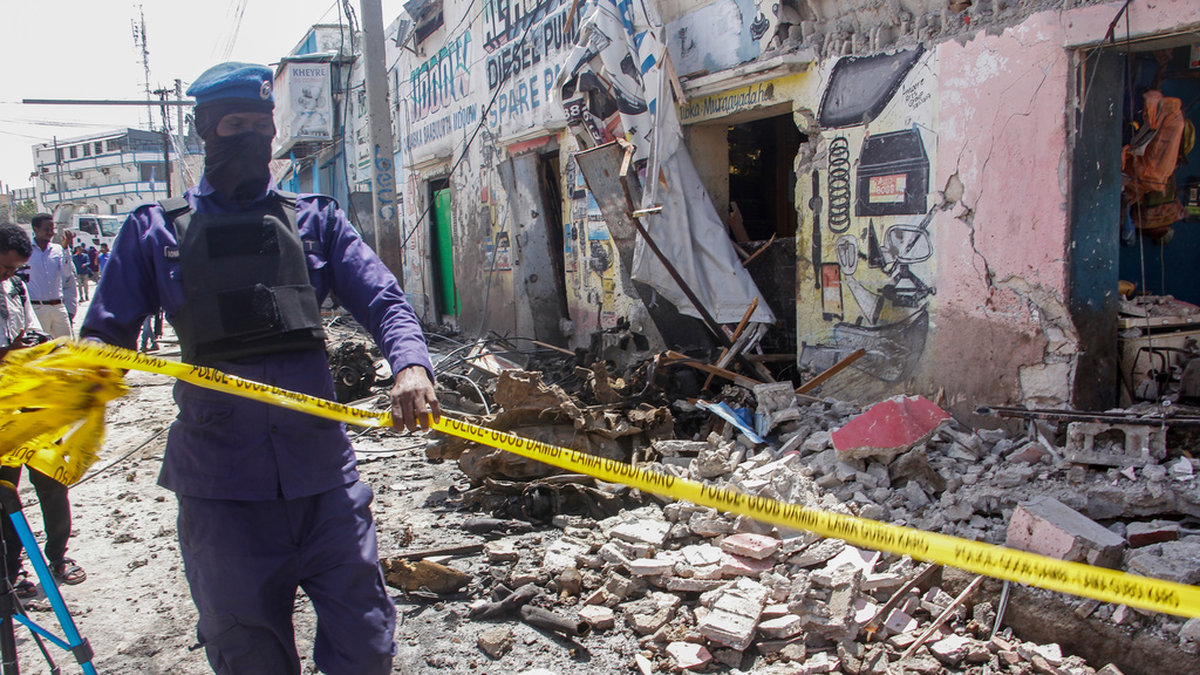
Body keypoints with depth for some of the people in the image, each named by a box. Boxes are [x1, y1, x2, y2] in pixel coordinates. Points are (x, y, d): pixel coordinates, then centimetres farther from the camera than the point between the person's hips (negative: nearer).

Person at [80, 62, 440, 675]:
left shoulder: (315, 220, 12)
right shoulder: (155, 231, 10)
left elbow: (383, 301, 2)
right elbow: (106, 336, 10)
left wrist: (410, 363, -20)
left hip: (324, 474, 1)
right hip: (222, 487, 0)